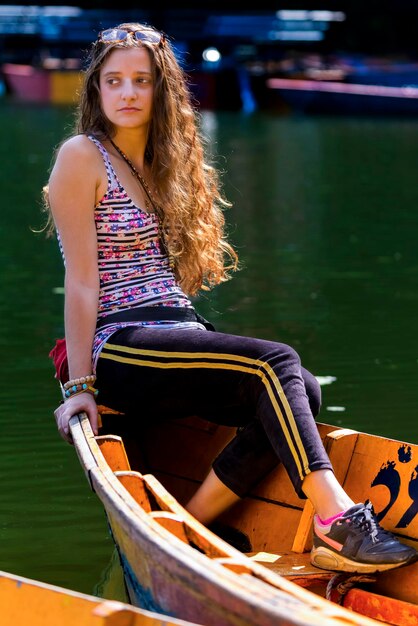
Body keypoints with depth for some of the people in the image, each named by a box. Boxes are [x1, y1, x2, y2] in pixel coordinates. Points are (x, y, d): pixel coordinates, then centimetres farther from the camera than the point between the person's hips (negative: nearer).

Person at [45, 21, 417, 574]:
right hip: (119, 349, -8)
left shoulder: (162, 161, 21)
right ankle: (336, 519, -34)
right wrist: (79, 386, -12)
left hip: (179, 333, 8)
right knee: (274, 362, -26)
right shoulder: (83, 157, -2)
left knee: (302, 392, -16)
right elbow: (81, 282, -8)